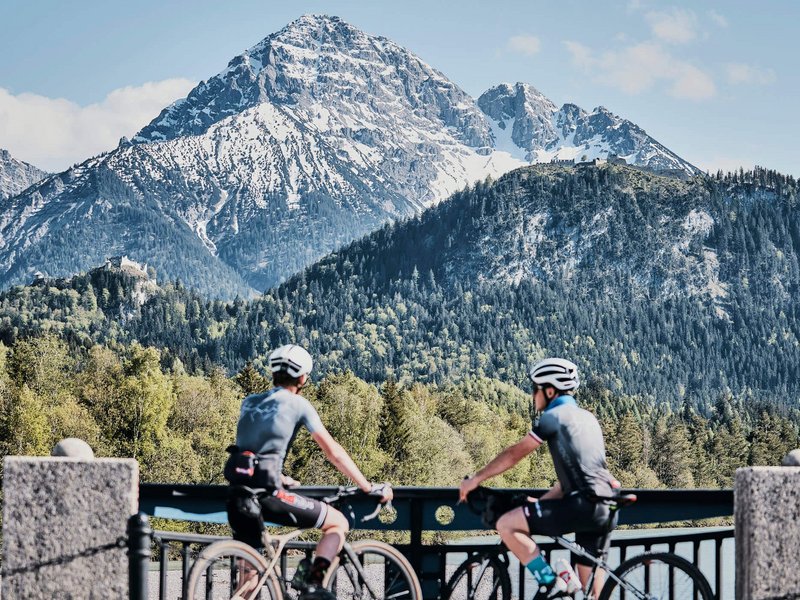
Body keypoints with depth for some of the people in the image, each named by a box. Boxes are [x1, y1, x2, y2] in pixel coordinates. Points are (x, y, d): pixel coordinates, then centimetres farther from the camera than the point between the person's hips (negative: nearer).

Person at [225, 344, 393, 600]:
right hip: (267, 493, -6)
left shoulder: (249, 403, 19)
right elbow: (333, 451, 3)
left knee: (249, 577, 17)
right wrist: (370, 488, 10)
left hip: (238, 493, 6)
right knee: (339, 523, 10)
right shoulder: (297, 403, 3)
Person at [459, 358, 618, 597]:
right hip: (605, 509, 9)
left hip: (582, 505, -9)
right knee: (590, 587, 13)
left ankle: (550, 584, -7)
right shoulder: (587, 418, 24)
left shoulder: (554, 416, -1)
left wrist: (475, 479, 10)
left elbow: (514, 454, 0)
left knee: (506, 524, -5)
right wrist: (540, 502, 27)